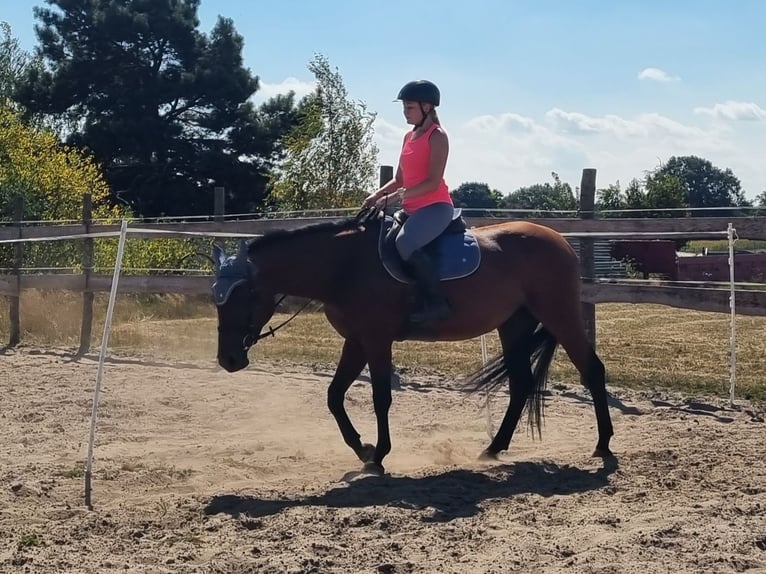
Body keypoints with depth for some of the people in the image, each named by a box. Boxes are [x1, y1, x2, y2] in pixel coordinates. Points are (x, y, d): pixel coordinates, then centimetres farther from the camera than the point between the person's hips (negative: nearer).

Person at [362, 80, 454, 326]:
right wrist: (377, 195, 1)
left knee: (405, 242, -34)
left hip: (435, 207, -10)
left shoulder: (437, 136, -8)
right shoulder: (409, 137, 16)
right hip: (413, 209, 10)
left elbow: (433, 182, -18)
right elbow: (399, 179, 19)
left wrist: (398, 196, -23)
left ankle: (436, 303, -28)